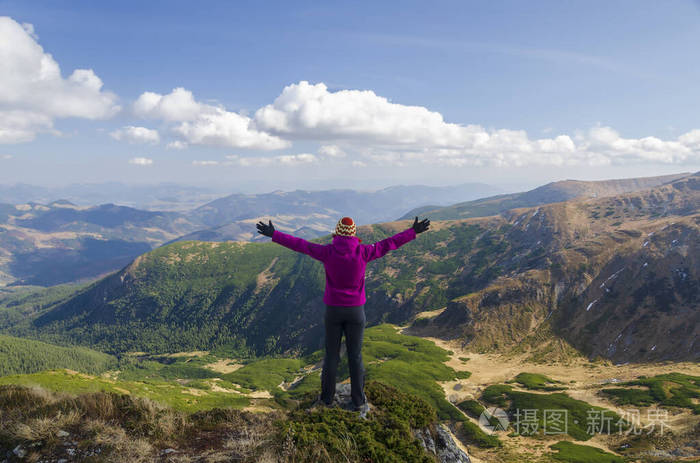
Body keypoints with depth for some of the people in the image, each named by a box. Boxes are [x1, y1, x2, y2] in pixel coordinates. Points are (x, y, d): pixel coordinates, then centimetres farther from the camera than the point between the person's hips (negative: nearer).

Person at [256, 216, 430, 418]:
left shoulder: (328, 252, -11)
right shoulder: (363, 252, -11)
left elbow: (299, 244, -6)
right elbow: (388, 243, -3)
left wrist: (273, 234, 4)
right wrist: (413, 232, 8)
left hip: (333, 310, 0)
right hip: (355, 311, 0)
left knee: (331, 354, 14)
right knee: (355, 356, 10)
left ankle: (327, 397, 26)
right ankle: (359, 402, 17)